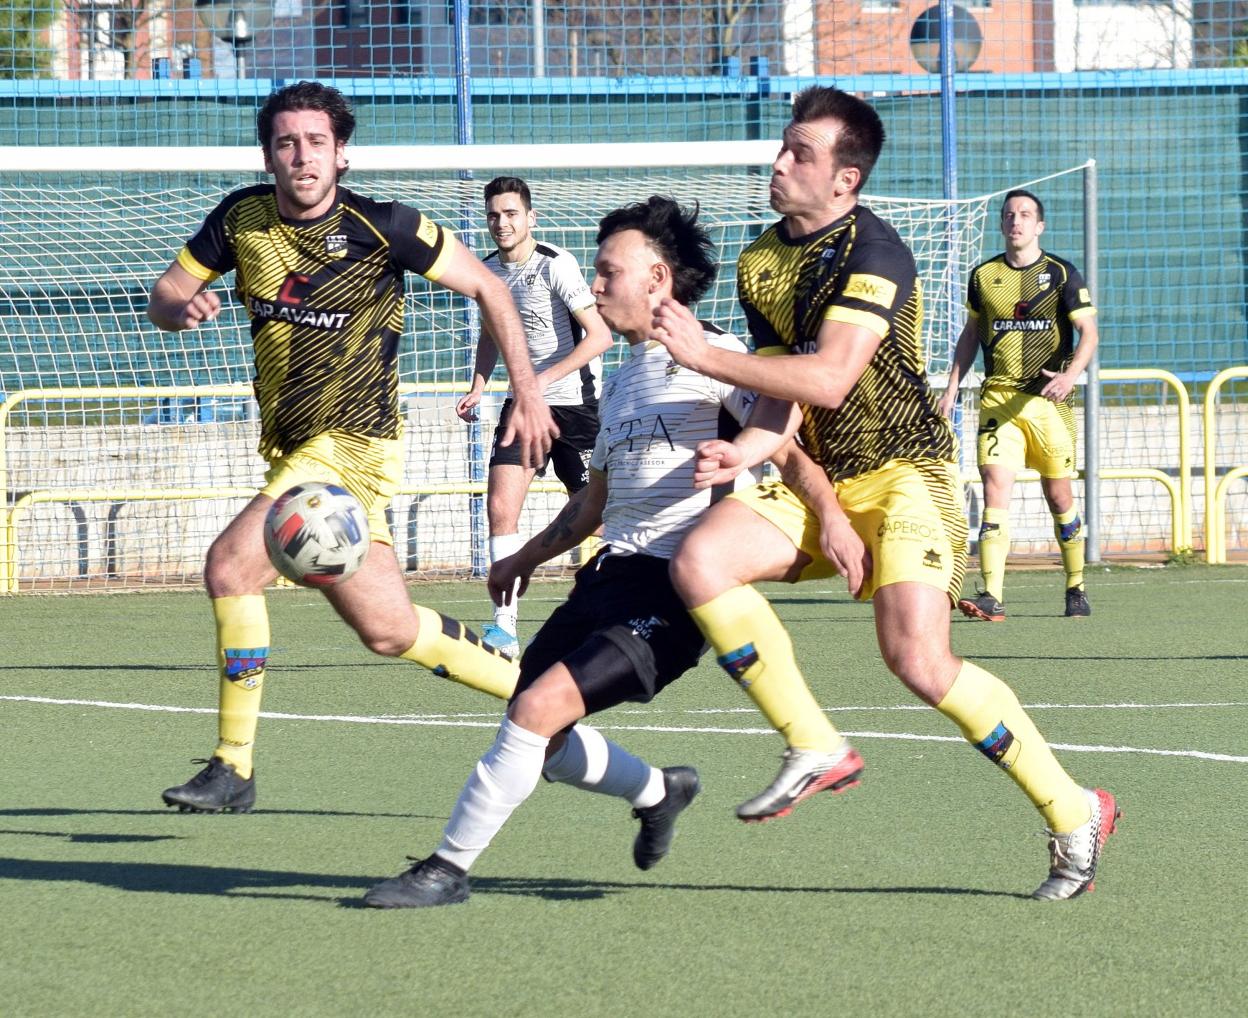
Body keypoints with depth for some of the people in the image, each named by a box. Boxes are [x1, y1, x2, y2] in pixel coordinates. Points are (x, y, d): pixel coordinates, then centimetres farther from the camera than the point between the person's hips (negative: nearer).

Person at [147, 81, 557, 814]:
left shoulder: (383, 228, -13)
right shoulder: (242, 218, 1)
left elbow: (488, 288, -2)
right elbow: (162, 299, 9)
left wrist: (528, 391, -5)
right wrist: (183, 307, -15)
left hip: (352, 445, -7)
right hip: (293, 449, 7)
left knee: (232, 564, -22)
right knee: (389, 629, 12)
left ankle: (234, 768, -14)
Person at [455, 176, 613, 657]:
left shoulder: (555, 265, -15)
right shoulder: (489, 270, 5)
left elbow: (600, 336, -20)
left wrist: (547, 378, -28)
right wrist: (478, 387, 7)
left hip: (575, 402, -5)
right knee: (500, 506, -12)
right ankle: (505, 623, -13)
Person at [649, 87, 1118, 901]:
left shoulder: (872, 249, -15)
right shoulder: (759, 264, 9)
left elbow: (827, 381, -25)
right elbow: (789, 399, 6)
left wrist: (704, 357, -24)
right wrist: (746, 451, -15)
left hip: (902, 474, -7)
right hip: (818, 479, 7)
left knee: (918, 658, -23)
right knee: (700, 561, -19)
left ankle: (1074, 812, -5)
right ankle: (816, 749, -8)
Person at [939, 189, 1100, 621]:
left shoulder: (1062, 274, 0)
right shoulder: (983, 276, 9)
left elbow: (1088, 333, -4)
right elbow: (971, 334, 21)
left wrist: (1070, 374, -22)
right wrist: (952, 387, 14)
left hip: (1049, 399, -1)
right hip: (998, 399, 1)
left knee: (1058, 494, 6)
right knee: (995, 487, -14)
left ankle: (1076, 589, 24)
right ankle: (991, 597, -21)